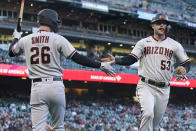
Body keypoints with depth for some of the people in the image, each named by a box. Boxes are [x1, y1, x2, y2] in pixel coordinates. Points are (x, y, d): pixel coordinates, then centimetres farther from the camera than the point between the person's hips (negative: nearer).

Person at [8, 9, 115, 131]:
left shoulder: (25, 40, 6)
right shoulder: (58, 39, -3)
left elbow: (11, 52, 26)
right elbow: (78, 57, -8)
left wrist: (16, 38, 45)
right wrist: (100, 65, -3)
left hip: (37, 87, 1)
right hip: (56, 86, -1)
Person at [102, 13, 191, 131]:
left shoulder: (175, 45, 8)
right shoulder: (144, 42, 7)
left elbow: (187, 63, 10)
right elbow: (131, 59, -1)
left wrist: (184, 69, -14)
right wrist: (115, 60, -19)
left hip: (163, 90, 2)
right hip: (146, 86, -2)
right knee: (148, 114, -27)